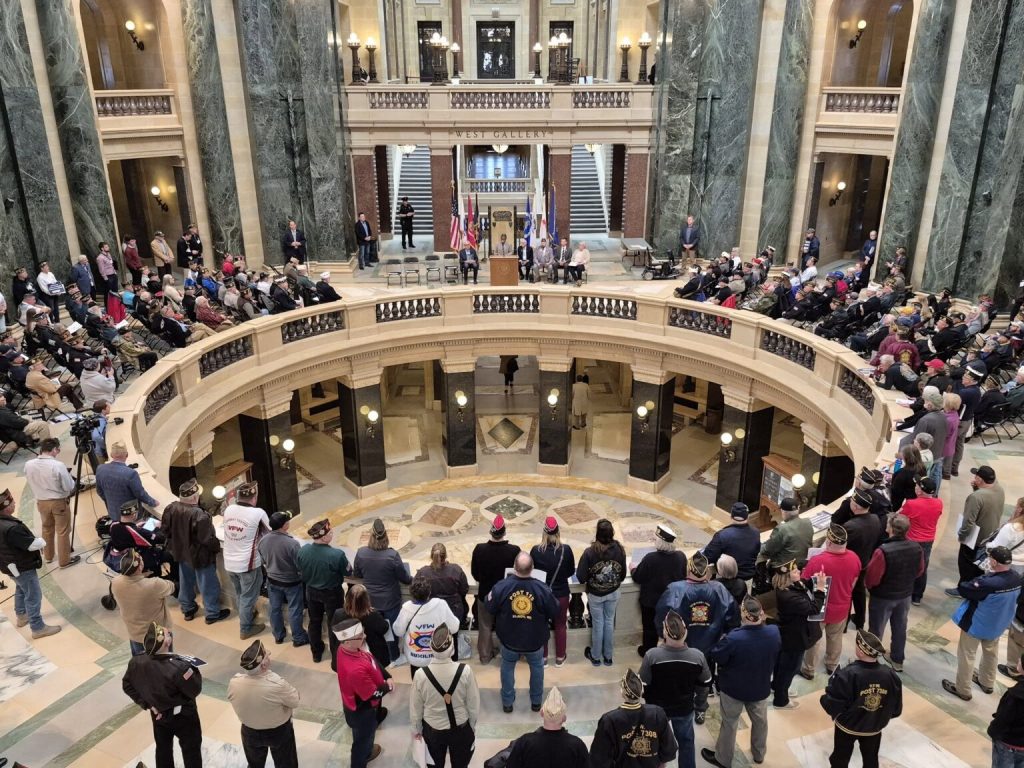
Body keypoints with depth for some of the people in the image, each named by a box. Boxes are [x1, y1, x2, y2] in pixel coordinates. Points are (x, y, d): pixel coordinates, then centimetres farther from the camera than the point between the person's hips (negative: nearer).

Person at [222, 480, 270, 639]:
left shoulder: (228, 510, -5)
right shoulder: (258, 513, -19)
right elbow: (269, 533, -4)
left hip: (229, 562, 6)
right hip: (247, 564, -5)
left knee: (240, 595, 26)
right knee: (248, 597, 12)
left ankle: (246, 615, 46)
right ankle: (245, 629, 25)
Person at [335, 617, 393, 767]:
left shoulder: (345, 648, -19)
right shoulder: (356, 670, -45)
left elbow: (372, 660, -3)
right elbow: (374, 694, -30)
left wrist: (387, 677, -12)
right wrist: (388, 686, -11)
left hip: (359, 705, 8)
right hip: (361, 711, -8)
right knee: (363, 739, 21)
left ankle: (366, 752, 62)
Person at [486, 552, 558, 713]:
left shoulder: (501, 587, -26)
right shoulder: (542, 589, -26)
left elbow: (489, 609, -9)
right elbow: (555, 614, -12)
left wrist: (490, 596, 9)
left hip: (509, 640, 0)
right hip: (535, 641, 0)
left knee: (507, 667, 26)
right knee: (537, 667, 27)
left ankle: (507, 702, 38)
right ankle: (536, 701, 42)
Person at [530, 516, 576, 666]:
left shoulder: (536, 550, -20)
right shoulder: (566, 550, -19)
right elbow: (571, 571, -3)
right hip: (561, 593, 0)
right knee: (560, 626, 19)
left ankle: (543, 658, 30)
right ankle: (560, 658, 32)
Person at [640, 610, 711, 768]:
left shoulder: (652, 655, -30)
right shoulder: (698, 656, -23)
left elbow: (643, 685, -16)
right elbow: (705, 685, -6)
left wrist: (647, 700, 7)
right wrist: (700, 702, 15)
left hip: (657, 708, -1)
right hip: (685, 708, 1)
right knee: (686, 742, 25)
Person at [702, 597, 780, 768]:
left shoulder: (733, 639, -37)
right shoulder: (774, 632, -22)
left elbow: (715, 657, -20)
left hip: (734, 689, -4)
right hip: (761, 688, 4)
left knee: (729, 724, 18)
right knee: (760, 720, 28)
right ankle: (759, 754, 51)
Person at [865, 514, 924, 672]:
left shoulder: (883, 551, -34)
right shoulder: (917, 548, -15)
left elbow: (872, 577, -23)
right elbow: (919, 571, 3)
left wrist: (868, 586, -1)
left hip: (883, 597, -5)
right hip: (905, 595, 5)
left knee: (876, 631, 13)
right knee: (900, 628, 23)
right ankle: (897, 660, 40)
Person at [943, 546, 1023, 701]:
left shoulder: (988, 583, -40)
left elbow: (963, 589, -27)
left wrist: (974, 582, -8)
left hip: (976, 624, -7)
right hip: (999, 623, 7)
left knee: (966, 655, 13)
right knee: (991, 652, 29)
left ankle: (962, 689, 27)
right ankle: (987, 683, 49)